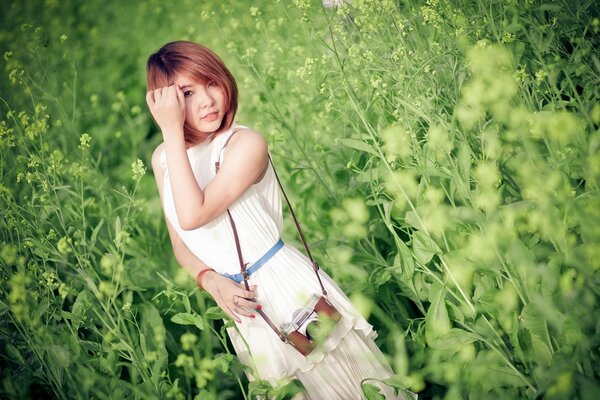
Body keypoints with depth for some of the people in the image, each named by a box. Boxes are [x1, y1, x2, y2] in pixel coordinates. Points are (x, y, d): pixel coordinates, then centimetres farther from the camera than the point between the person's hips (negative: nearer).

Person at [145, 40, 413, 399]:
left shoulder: (246, 143, -16)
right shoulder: (163, 158, 2)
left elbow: (193, 216, -27)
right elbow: (180, 242, 8)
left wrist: (173, 131, -26)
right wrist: (209, 280, -11)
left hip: (289, 286, -5)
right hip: (242, 302, 5)